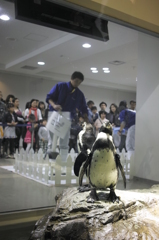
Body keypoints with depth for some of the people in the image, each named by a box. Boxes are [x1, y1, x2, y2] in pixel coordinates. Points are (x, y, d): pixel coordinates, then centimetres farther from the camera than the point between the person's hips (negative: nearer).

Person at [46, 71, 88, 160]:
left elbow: (83, 109, 11)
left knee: (64, 143, 3)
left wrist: (86, 120, -3)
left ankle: (63, 159, 8)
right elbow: (49, 97, -3)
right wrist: (54, 105, -22)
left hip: (67, 117, 2)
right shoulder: (60, 86, 1)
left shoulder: (80, 94, 8)